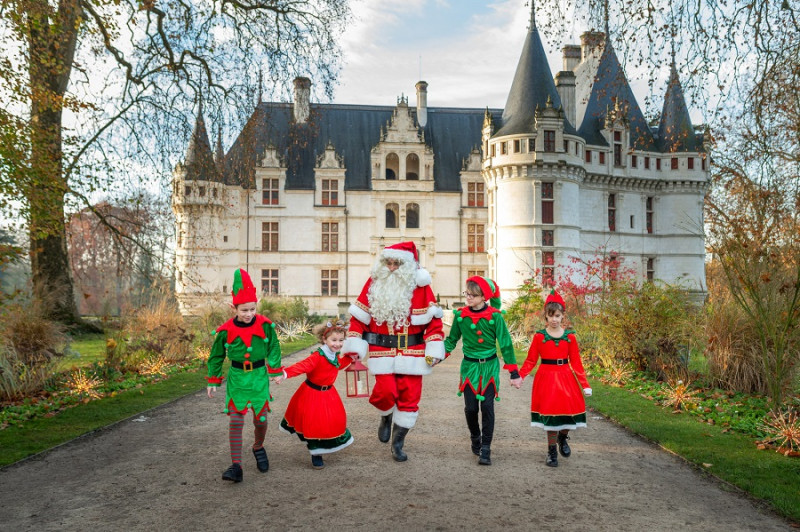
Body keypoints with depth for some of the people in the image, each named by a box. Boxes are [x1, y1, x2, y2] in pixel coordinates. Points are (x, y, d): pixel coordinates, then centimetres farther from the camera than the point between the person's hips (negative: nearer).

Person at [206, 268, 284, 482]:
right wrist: (213, 381, 9)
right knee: (236, 420, -4)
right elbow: (216, 356, 6)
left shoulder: (265, 325, -7)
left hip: (259, 376, 0)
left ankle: (258, 448, 39)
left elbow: (273, 348, 4)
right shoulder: (226, 330, -7)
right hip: (236, 378, 0)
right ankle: (236, 465, 1)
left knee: (260, 418, 8)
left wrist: (276, 370, -2)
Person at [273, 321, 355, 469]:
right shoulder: (317, 356, -25)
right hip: (313, 393, -7)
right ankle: (316, 455, 16)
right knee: (314, 424, -1)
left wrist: (350, 357, 15)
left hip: (328, 393, 7)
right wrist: (284, 374, -48)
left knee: (334, 420, 11)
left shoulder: (335, 356, 0)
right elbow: (302, 366, -35)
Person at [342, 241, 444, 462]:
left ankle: (398, 444, 21)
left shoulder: (419, 285, -3)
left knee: (409, 397, 2)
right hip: (382, 352, 0)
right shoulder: (374, 283, 0)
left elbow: (434, 319, -1)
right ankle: (386, 417, 27)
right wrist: (354, 347, -3)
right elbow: (359, 316, 2)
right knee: (385, 391, -11)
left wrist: (434, 350, -6)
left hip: (411, 353, 0)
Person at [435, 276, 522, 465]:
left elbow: (505, 344, -4)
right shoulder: (460, 315, -2)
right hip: (469, 366, 2)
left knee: (487, 407, -4)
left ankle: (486, 449, 7)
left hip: (489, 366, -2)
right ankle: (475, 438, 31)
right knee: (470, 407, 3)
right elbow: (452, 339, 12)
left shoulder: (494, 316, -10)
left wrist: (514, 373, -4)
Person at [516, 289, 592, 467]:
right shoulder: (539, 336, -3)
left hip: (565, 378, 2)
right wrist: (520, 376, -14)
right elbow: (531, 360, -1)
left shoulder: (569, 336, 1)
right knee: (550, 414, 2)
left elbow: (576, 362, 4)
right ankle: (552, 451, 21)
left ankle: (563, 438, 35)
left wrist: (585, 384, 0)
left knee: (568, 411, 0)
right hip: (546, 378, -1)